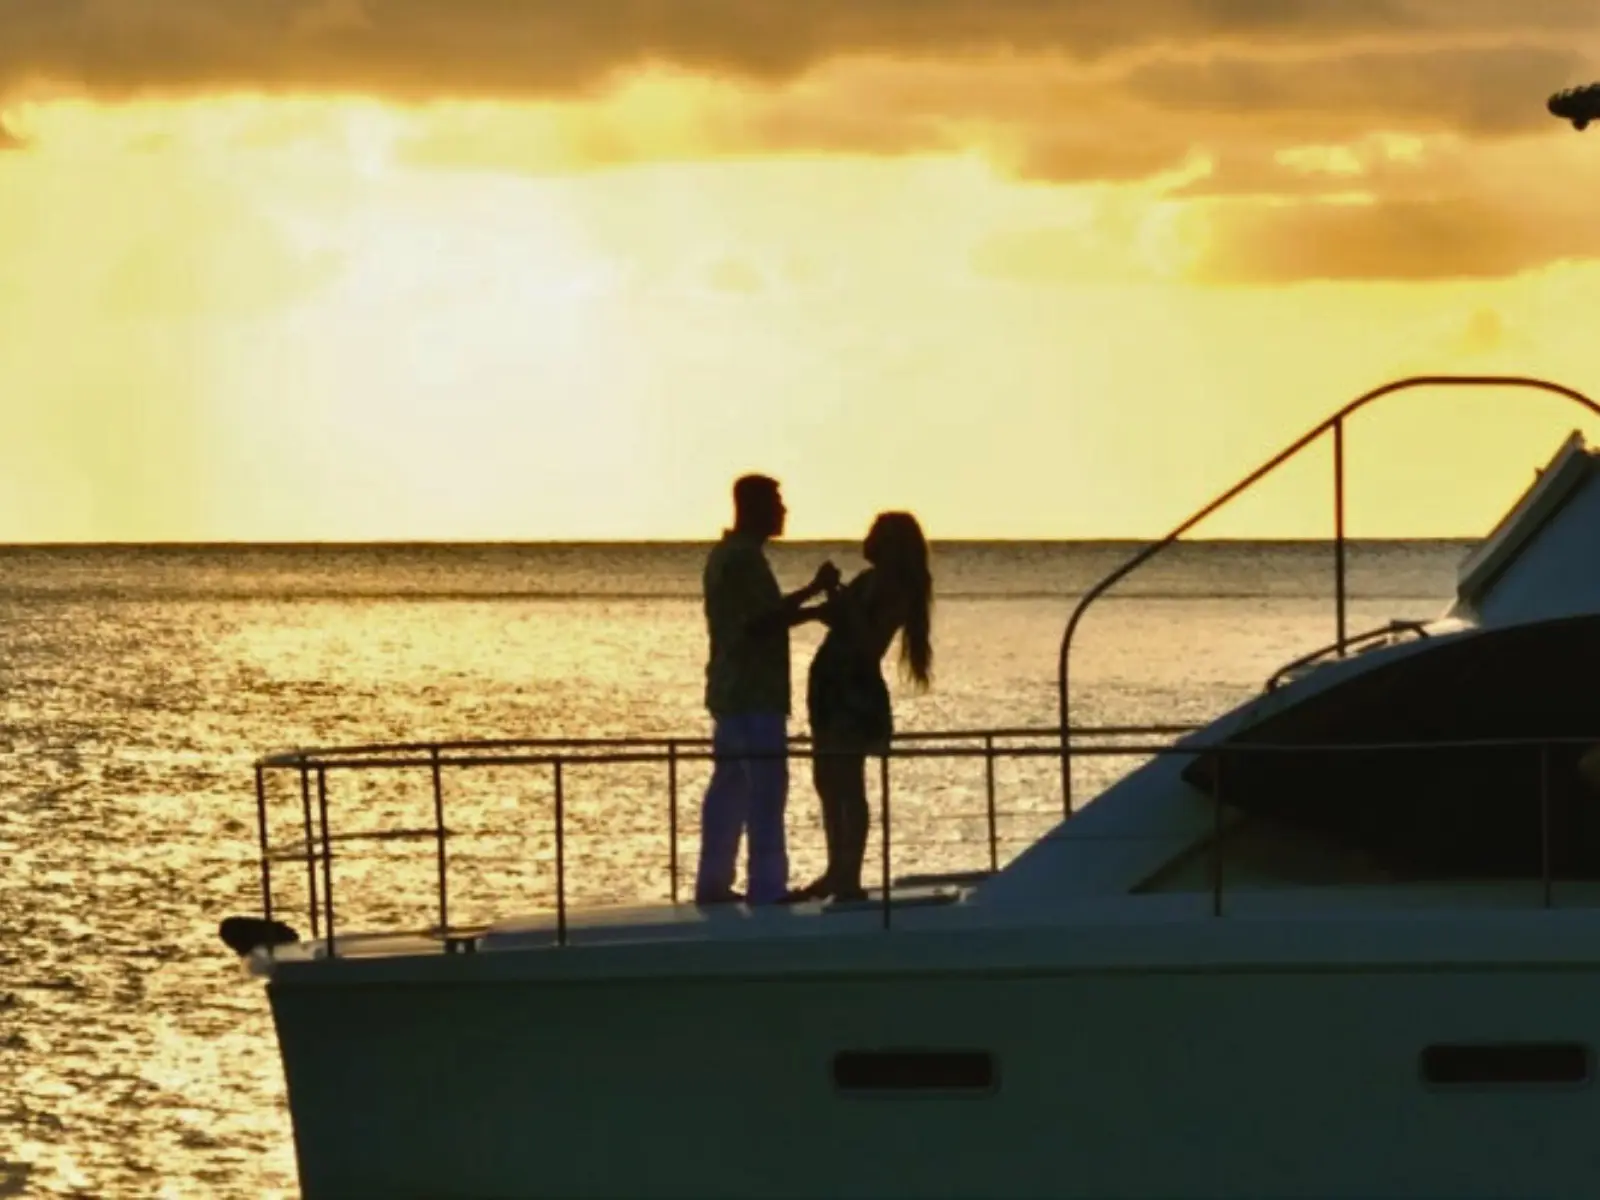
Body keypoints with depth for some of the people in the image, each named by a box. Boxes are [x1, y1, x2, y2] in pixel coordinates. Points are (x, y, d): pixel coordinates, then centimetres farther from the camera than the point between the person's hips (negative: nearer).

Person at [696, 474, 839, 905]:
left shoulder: (726, 554, 17)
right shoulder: (744, 557, -15)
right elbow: (761, 620, -23)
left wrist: (815, 608, 13)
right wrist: (814, 591, -18)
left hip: (732, 691, 10)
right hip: (754, 694, -10)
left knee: (730, 788, 11)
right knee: (765, 790, -10)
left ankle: (713, 883, 12)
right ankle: (767, 887, -12)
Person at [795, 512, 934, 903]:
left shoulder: (896, 592, -11)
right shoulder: (868, 581, 15)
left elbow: (869, 643, -18)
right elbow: (840, 620, 26)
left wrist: (846, 608, -21)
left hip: (857, 690, -9)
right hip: (831, 684, 9)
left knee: (847, 785, -8)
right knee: (828, 782, 12)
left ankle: (850, 877, -7)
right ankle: (837, 872, 17)